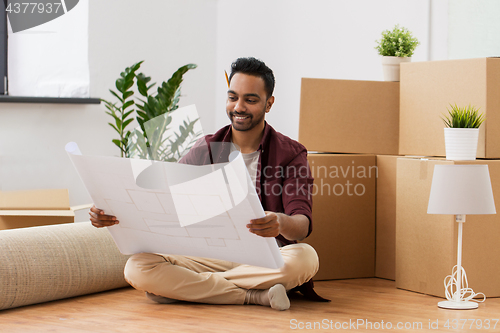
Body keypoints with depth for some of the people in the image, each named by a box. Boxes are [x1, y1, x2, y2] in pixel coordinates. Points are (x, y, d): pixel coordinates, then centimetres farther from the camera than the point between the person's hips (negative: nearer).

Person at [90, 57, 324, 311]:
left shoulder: (290, 153, 3)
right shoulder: (204, 151, 12)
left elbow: (302, 223, -11)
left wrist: (282, 223, -38)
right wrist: (114, 214, -18)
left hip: (267, 261, -2)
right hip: (211, 258, 2)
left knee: (305, 257, -37)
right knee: (137, 267, -25)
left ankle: (194, 287, -25)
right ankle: (256, 295, -24)